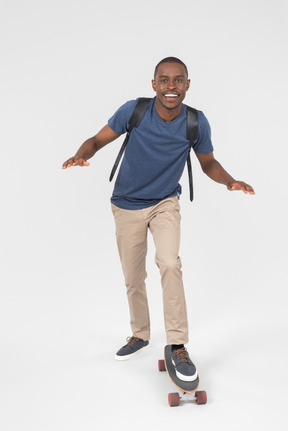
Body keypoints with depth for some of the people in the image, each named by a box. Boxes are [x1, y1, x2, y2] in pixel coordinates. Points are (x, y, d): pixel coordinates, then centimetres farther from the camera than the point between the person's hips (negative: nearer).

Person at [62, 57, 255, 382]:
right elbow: (98, 140, -9)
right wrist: (80, 156, -32)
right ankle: (140, 335, 35)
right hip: (127, 206, 1)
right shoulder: (133, 110, -16)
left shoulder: (196, 123, -13)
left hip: (165, 203, -1)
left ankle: (178, 345, -12)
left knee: (170, 263, -25)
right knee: (133, 278, 11)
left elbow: (208, 163, 1)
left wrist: (230, 182, -19)